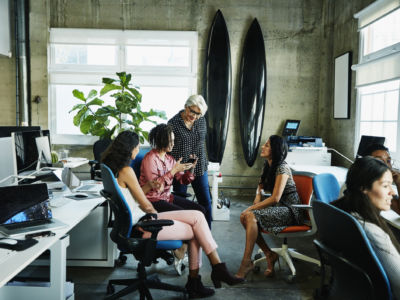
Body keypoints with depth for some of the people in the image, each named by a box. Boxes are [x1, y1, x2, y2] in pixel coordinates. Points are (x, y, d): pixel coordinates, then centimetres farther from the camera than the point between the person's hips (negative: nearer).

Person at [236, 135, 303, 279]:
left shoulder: (282, 168, -17)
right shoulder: (268, 166, 10)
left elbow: (275, 198, -23)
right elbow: (260, 185, 28)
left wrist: (251, 208, -20)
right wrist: (258, 195, 5)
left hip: (289, 210, -8)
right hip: (277, 208, 8)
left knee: (251, 216, -29)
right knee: (244, 216, -15)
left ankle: (247, 261, -21)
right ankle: (269, 255, -8)